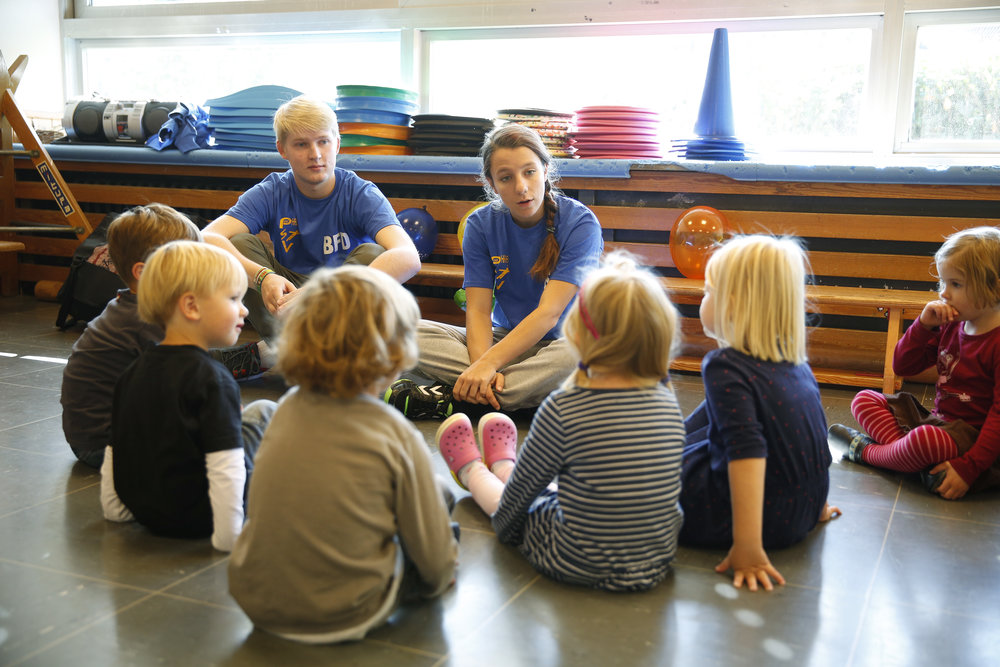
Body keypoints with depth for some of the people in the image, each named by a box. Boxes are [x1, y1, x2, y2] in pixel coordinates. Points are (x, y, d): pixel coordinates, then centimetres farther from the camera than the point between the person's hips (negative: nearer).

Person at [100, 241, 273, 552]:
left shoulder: (132, 372, 3)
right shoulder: (212, 378, -20)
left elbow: (113, 452, 11)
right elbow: (225, 465, -26)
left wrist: (115, 507, 22)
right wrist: (228, 535, -22)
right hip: (195, 519, -8)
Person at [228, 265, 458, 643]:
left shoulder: (287, 409, -3)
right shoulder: (397, 436, -16)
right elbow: (435, 562, -7)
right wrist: (440, 575, 17)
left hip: (255, 601, 5)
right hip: (341, 617, -5)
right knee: (442, 497, 10)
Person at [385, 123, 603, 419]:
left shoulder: (579, 223, -12)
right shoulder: (481, 225, 0)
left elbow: (549, 312, -20)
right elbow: (478, 309, -8)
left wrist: (487, 364, -29)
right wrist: (481, 367, -28)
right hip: (505, 338, 3)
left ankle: (446, 399, -28)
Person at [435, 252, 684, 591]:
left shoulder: (564, 408, -23)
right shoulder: (665, 398, -8)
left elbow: (526, 483, -8)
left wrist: (503, 521, 14)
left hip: (580, 567, -5)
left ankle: (472, 471, 54)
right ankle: (503, 466, 58)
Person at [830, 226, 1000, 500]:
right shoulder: (950, 326, 7)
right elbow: (902, 366, 10)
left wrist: (968, 468, -29)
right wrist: (924, 324, -7)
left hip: (972, 433, -9)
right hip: (938, 420, 9)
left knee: (924, 439, -40)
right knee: (864, 399, 3)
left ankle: (867, 451, -9)